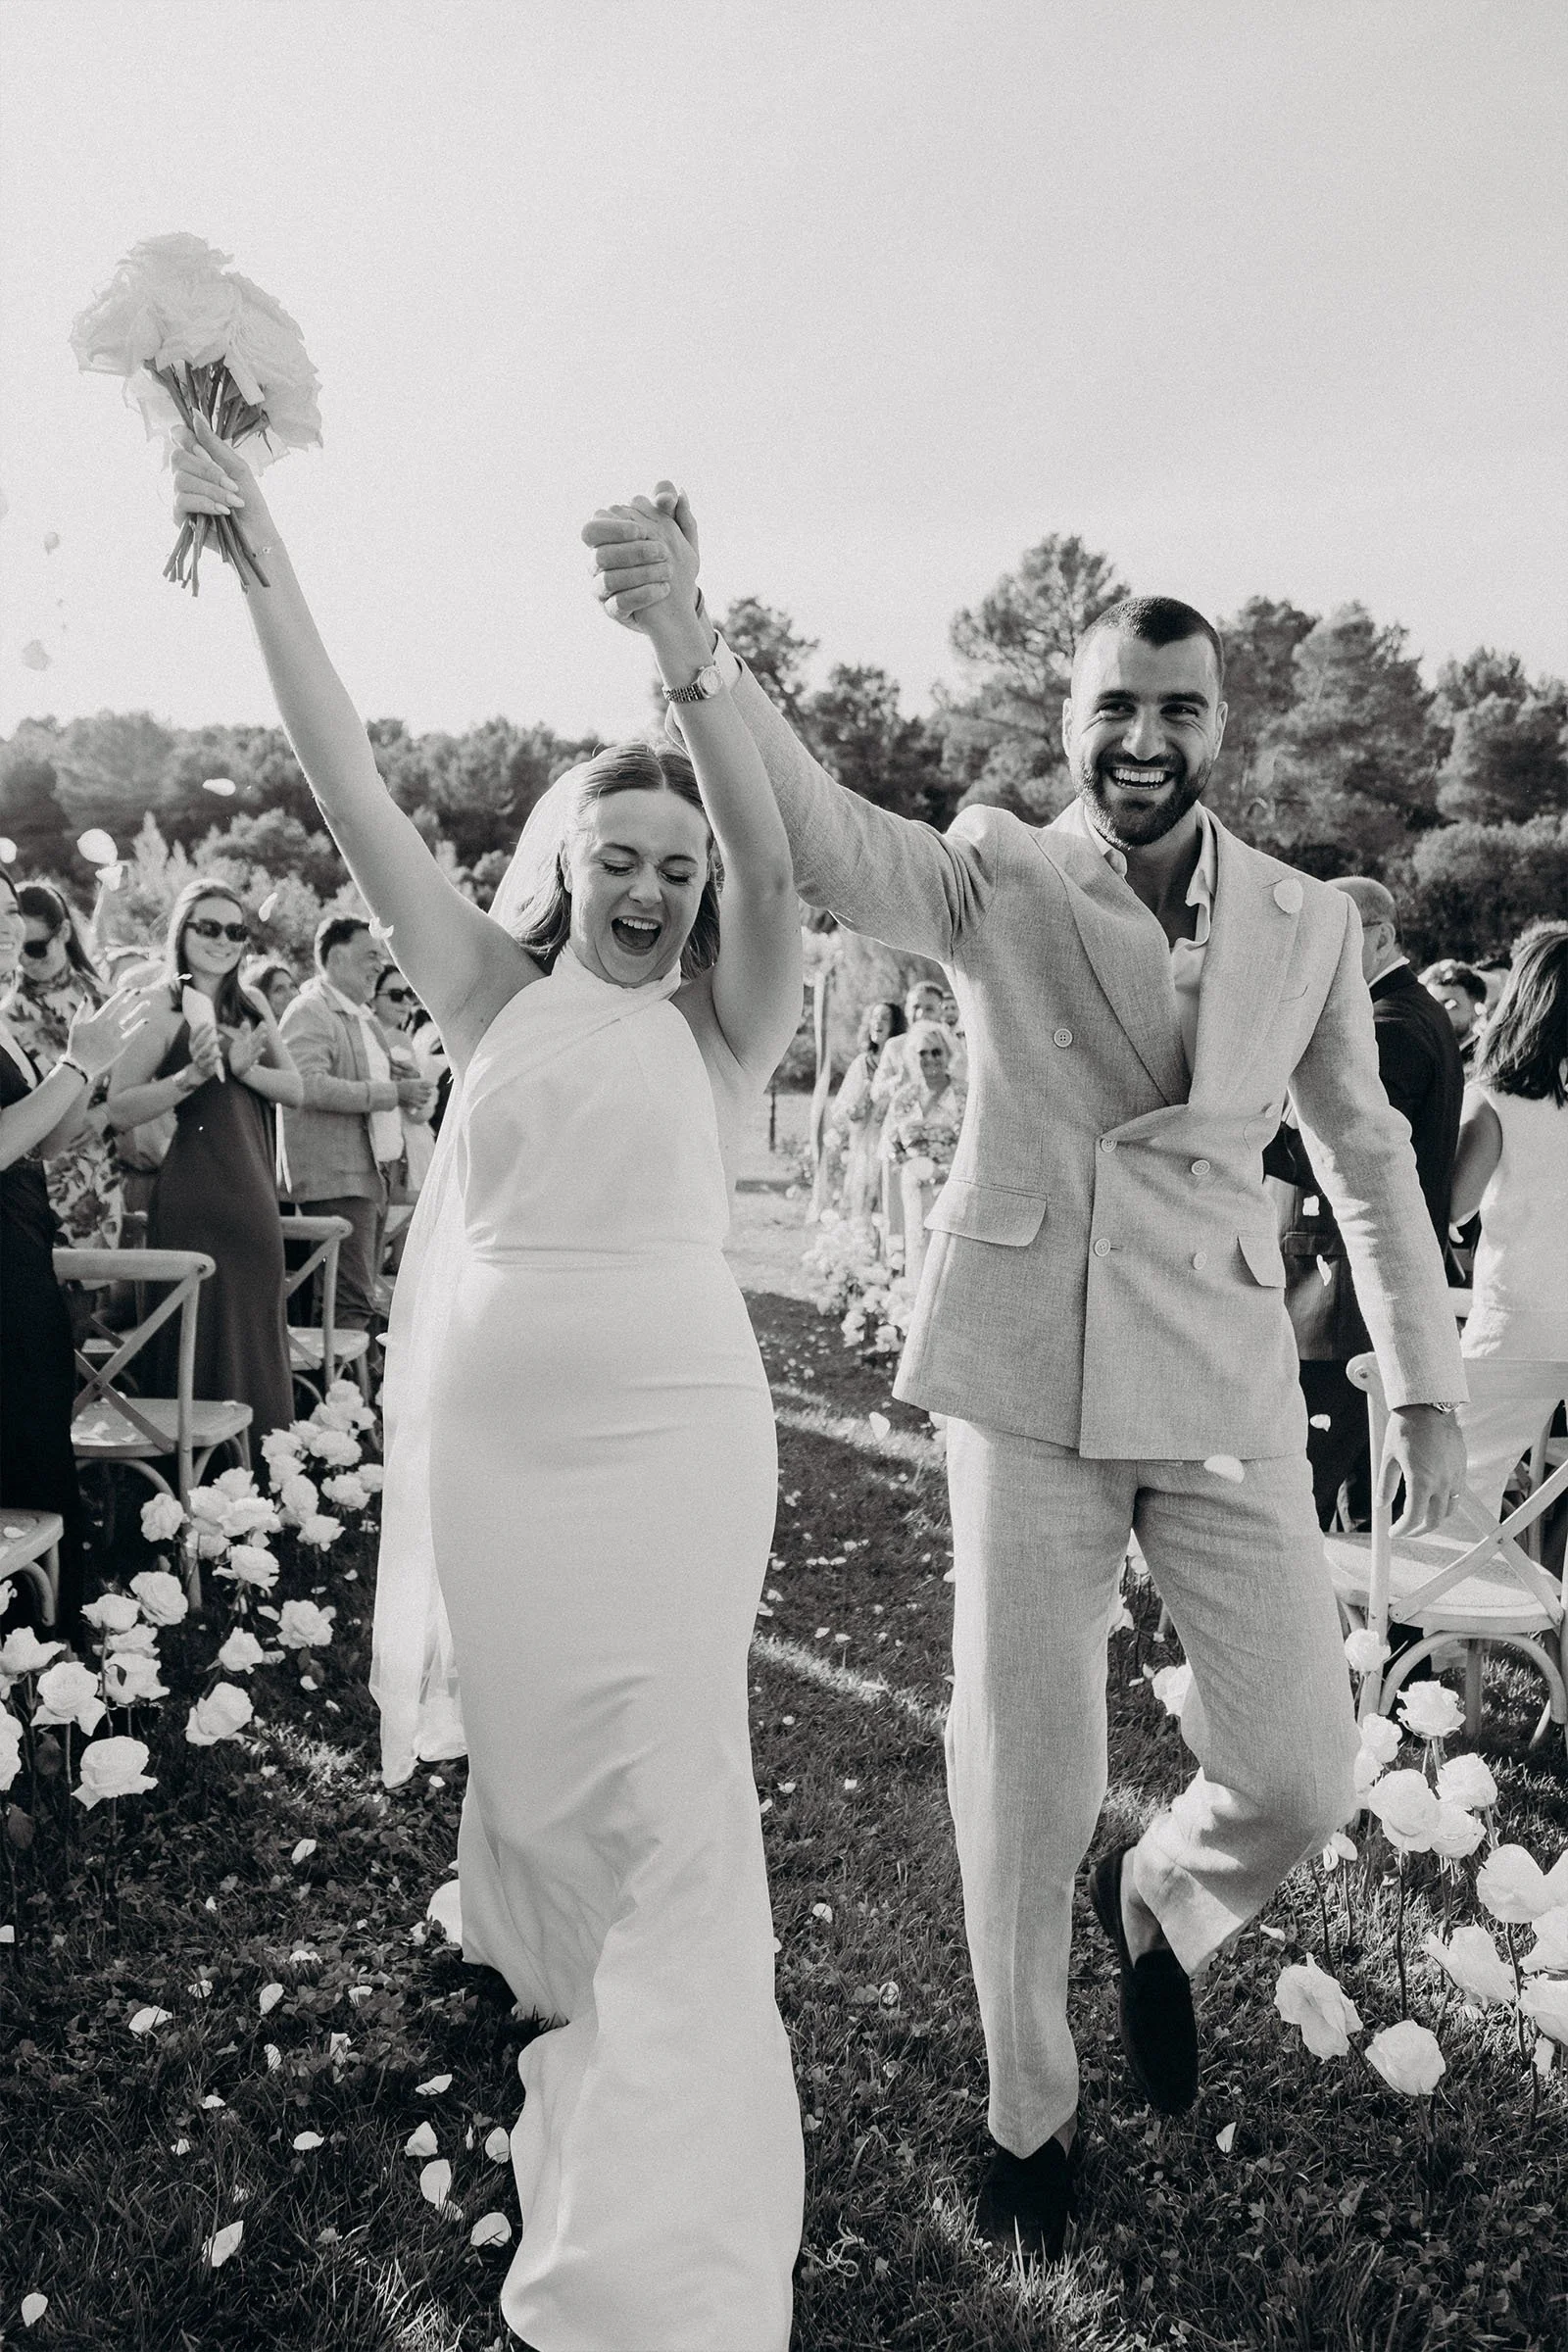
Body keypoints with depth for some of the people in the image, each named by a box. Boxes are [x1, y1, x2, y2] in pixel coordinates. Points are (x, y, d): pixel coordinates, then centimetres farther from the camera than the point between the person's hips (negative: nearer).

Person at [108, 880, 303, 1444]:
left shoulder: (251, 1003, 11)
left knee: (255, 1325, 11)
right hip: (193, 1191, -6)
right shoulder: (163, 1006, -6)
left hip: (252, 1189, 6)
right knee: (204, 1334, -2)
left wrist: (246, 1069, -11)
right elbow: (119, 1105, -12)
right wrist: (192, 1076, -22)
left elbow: (294, 1088, 7)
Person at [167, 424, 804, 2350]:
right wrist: (258, 548, -5)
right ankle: (545, 1968, 50)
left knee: (667, 1795, 0)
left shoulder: (721, 1029, 0)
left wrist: (683, 654, -29)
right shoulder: (493, 1002, 4)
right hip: (496, 1433, 2)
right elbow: (351, 788, -1)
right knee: (535, 1758, 17)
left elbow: (772, 859, -18)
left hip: (674, 1431, -2)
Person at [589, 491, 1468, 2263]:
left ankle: (1155, 1910, 40)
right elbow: (817, 833, -21)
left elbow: (1366, 1154, 13)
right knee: (1021, 1793, 7)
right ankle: (1026, 2115, 34)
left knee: (1298, 1777, 3)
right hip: (1025, 1378, -2)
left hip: (1224, 1383, 3)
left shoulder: (1308, 921, 4)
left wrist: (1425, 1386, 12)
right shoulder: (993, 878, -4)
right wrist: (692, 638, -39)